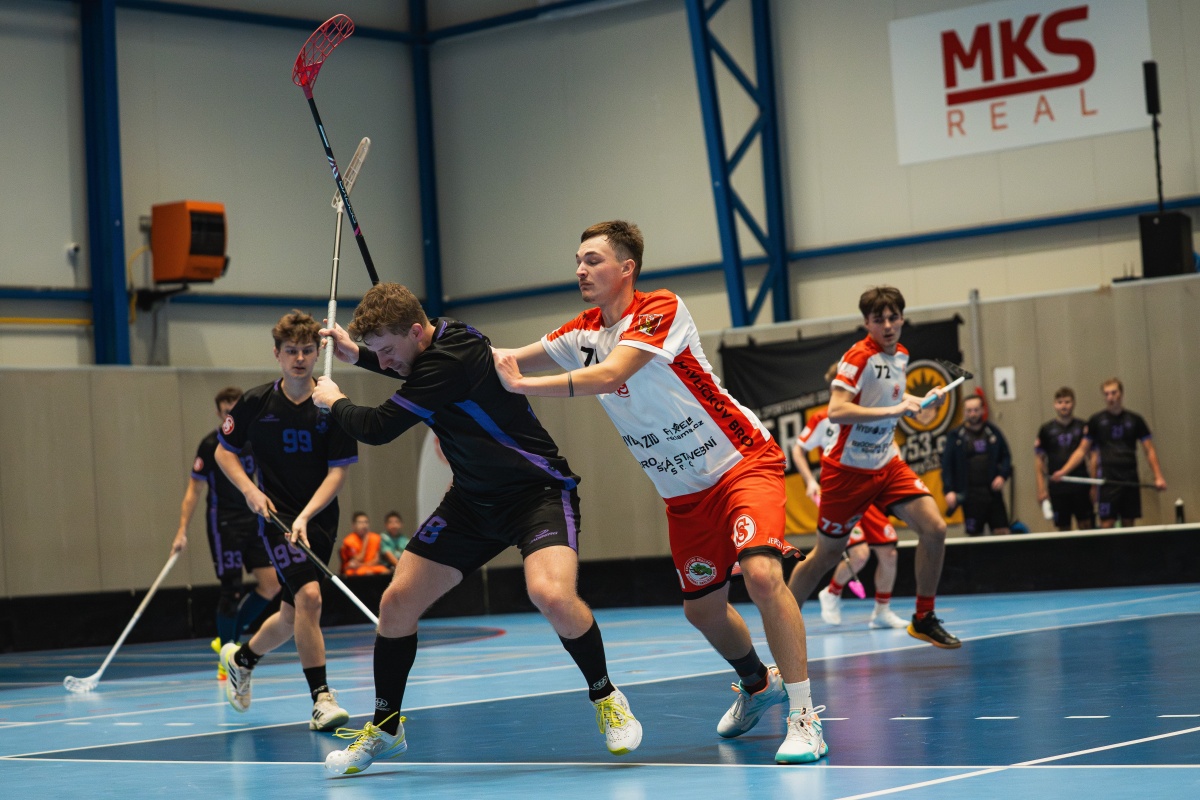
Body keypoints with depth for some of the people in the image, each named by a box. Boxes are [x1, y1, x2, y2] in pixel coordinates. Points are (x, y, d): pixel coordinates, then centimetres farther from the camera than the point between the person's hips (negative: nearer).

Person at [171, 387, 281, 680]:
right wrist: (182, 531, -14)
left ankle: (228, 639, 14)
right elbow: (194, 489, -8)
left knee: (271, 584, -1)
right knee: (231, 589, -7)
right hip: (224, 524, -5)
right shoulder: (211, 445, -10)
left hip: (253, 521, 5)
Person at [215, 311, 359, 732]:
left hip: (320, 518, 3)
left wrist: (305, 516, -20)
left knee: (292, 617, 11)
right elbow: (224, 450, 7)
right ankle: (321, 699, -18)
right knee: (308, 595, -23)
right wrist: (249, 489, -9)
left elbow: (338, 471, -8)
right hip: (277, 514, -3)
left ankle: (241, 658, 41)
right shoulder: (255, 402, -5)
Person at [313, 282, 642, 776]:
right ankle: (385, 728, 20)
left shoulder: (452, 358, -28)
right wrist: (358, 355, 19)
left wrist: (334, 402, -4)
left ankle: (605, 696, -8)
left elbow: (377, 429, -25)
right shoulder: (433, 342, 1)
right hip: (475, 499, 9)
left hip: (538, 490, -9)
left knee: (551, 594, -35)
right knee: (397, 602, 0)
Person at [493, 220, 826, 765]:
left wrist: (523, 385, -38)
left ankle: (803, 715, -21)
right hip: (684, 490, 8)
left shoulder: (661, 310, -20)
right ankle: (758, 684, 41)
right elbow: (508, 360, 1)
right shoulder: (584, 333, 3)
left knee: (761, 573, -27)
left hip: (743, 460, -8)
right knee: (701, 607, 12)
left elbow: (610, 375, -33)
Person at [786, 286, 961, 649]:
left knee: (934, 528, -11)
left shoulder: (900, 355, 6)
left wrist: (921, 401, 10)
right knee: (827, 555, 3)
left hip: (886, 464, 6)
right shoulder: (859, 357, -17)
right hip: (848, 468, -6)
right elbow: (836, 410, -28)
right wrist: (892, 411, -31)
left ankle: (924, 619, 1)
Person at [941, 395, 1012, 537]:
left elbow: (1006, 456, 14)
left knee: (1002, 533, -2)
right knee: (975, 535, 0)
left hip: (992, 491, 2)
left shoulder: (993, 432, 10)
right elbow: (947, 465, -1)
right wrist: (949, 490, -11)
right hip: (970, 495, -2)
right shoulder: (955, 436, 2)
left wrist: (1002, 475, -4)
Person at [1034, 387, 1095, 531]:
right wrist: (1041, 489, 0)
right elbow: (1039, 459, 7)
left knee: (1085, 526, -3)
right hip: (1057, 488, 1)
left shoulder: (1083, 427, 5)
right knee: (1063, 528, 3)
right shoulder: (1046, 430, 5)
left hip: (1081, 487, -1)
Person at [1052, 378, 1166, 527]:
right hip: (1107, 480, -1)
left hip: (1130, 481, 2)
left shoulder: (1135, 420, 7)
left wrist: (1158, 476, -5)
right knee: (1107, 523, -8)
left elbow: (1149, 450, 8)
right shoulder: (1096, 420, 5)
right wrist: (1063, 471, -5)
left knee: (1128, 524, 4)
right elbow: (1082, 451, 7)